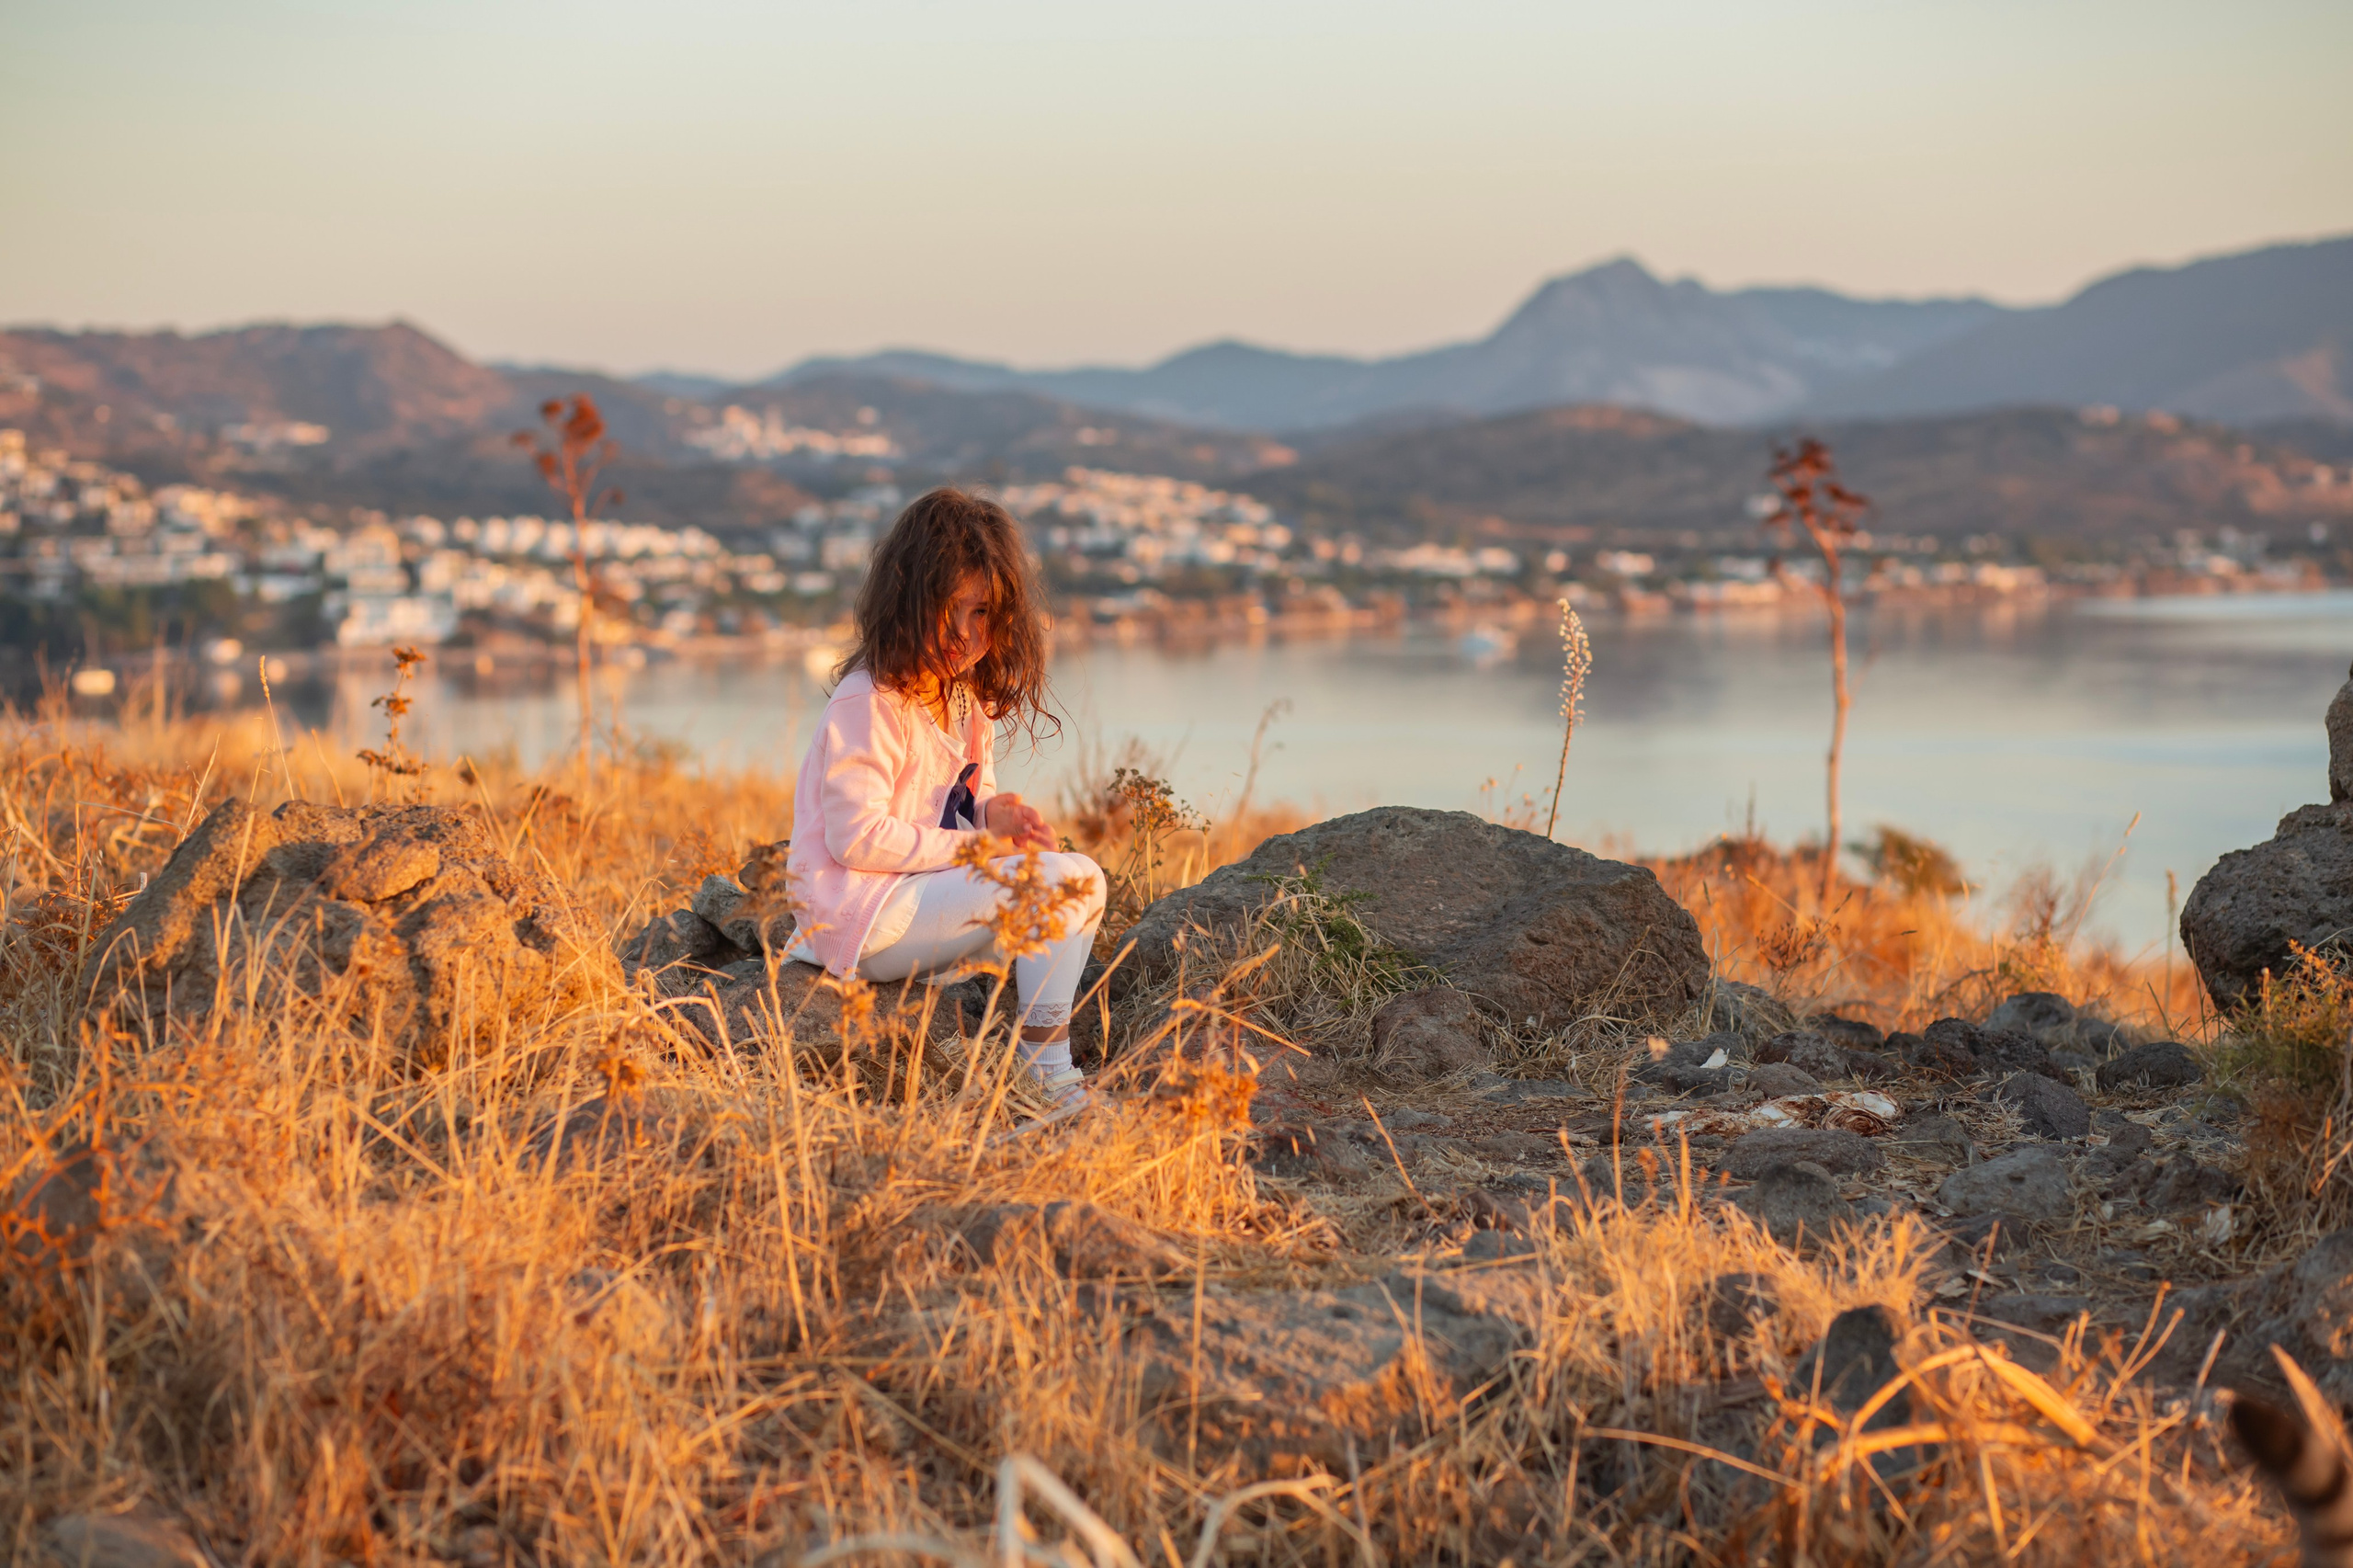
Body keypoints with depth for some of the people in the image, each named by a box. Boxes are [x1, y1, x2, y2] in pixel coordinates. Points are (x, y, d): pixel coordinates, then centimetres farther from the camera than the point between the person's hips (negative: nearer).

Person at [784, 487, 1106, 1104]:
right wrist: (977, 843, -19)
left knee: (1083, 881, 3)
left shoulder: (969, 701, 13)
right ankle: (1045, 1076, -18)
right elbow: (857, 839, -22)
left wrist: (994, 813, -7)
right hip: (859, 917, -10)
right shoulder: (870, 703, -17)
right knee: (1058, 880, -21)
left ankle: (1045, 1065, -2)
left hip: (921, 902, 10)